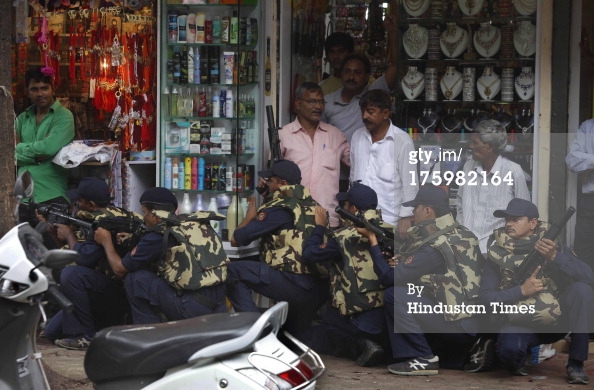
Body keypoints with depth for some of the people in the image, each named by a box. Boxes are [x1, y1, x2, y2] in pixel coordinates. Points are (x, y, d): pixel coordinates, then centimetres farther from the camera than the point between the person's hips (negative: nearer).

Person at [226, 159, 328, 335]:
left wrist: (249, 217, 16)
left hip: (293, 284, -8)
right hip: (320, 291, 8)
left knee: (233, 271, -3)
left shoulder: (280, 209, -7)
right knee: (298, 339, 26)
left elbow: (236, 240, -3)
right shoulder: (312, 205, 14)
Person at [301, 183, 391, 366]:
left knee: (316, 335, 16)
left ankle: (360, 347, -8)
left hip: (360, 320, -6)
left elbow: (309, 254, -4)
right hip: (390, 316, 6)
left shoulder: (344, 237, -12)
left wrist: (320, 226, 12)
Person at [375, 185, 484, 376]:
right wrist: (402, 258, 3)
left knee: (394, 295, -12)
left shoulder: (434, 247, -17)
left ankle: (423, 359, -7)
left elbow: (390, 278, -14)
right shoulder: (463, 235, 9)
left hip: (457, 323, -9)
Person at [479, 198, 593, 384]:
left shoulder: (552, 245, -4)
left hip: (559, 320, 2)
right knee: (508, 348, -36)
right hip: (521, 325, -2)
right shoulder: (498, 254, -2)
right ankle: (518, 360, 5)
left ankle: (576, 364, -17)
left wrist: (554, 257, -30)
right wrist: (522, 290, -20)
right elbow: (486, 297, -7)